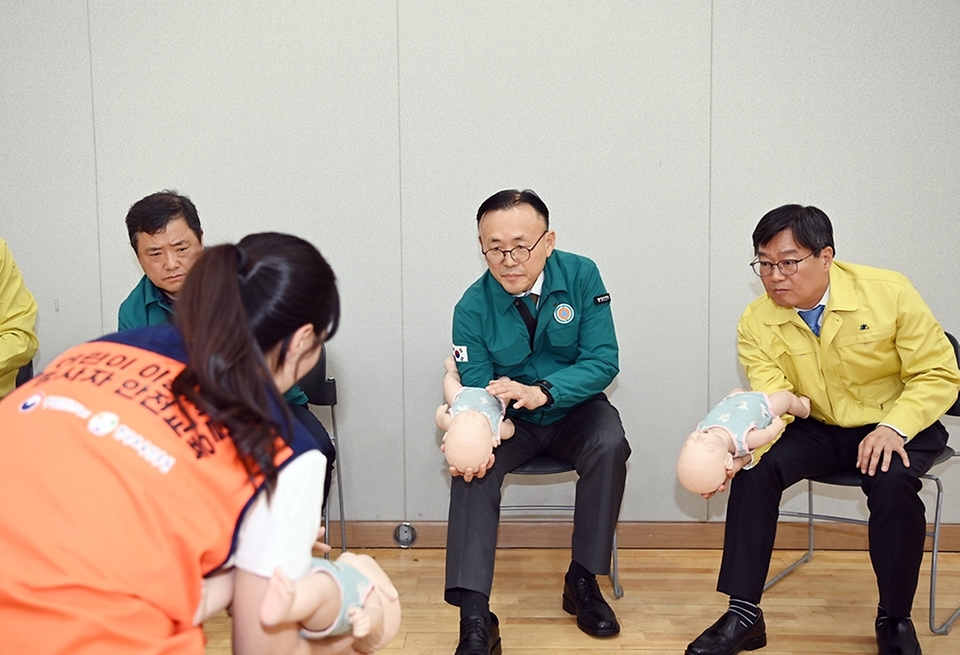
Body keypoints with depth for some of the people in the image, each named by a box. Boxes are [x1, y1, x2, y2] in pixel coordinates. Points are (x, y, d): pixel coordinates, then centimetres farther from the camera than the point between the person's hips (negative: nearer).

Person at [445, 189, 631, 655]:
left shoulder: (581, 276, -14)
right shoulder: (473, 308, -14)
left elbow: (603, 360, -17)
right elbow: (476, 391, -13)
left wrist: (541, 391, -36)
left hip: (573, 410, 1)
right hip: (511, 422, 0)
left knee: (609, 445, -30)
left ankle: (582, 581, -13)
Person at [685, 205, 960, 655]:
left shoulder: (889, 293, -17)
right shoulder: (756, 323, -11)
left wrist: (893, 428, -26)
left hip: (897, 427, -2)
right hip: (818, 429, 3)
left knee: (891, 481, -33)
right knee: (755, 468, -23)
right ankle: (743, 614, -13)